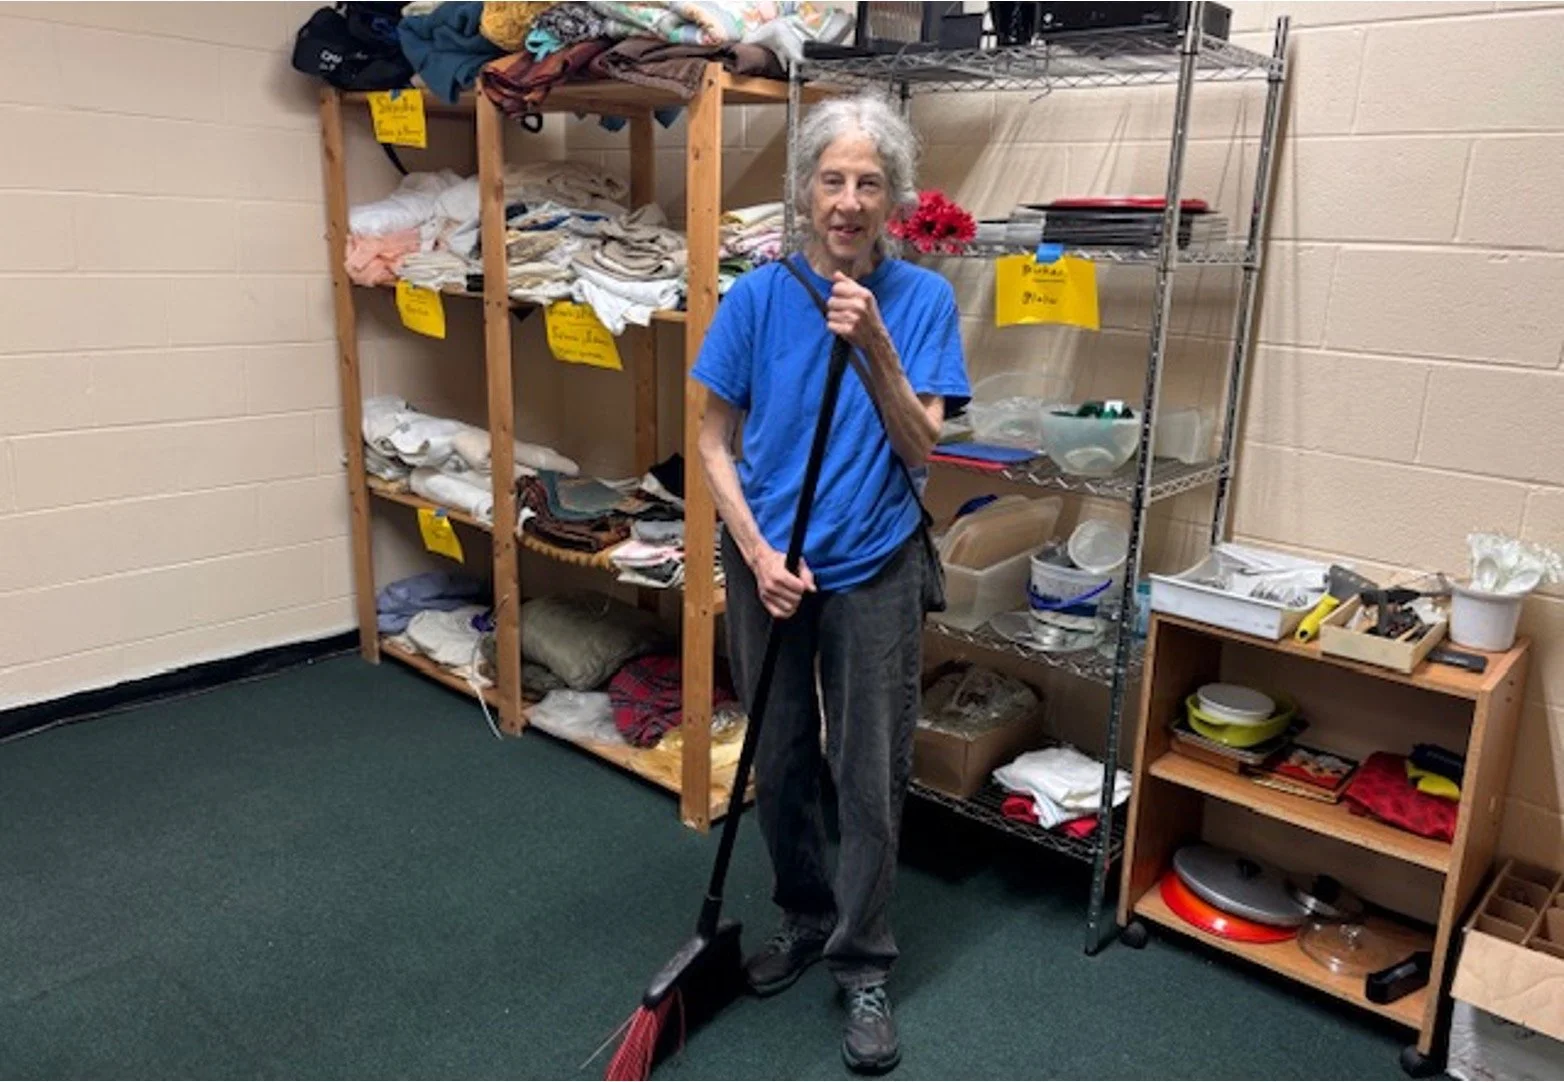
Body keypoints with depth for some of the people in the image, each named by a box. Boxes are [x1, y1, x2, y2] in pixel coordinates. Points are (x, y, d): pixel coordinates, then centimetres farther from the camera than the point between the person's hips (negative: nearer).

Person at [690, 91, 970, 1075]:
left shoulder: (921, 298, -6)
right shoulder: (759, 297, -5)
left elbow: (921, 449, -12)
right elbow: (716, 442, -2)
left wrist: (874, 344, -25)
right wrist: (757, 554, -12)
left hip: (875, 569, -1)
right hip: (769, 564, 2)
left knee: (872, 776, 5)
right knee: (781, 763, 14)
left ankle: (864, 966, 23)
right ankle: (805, 919, 38)